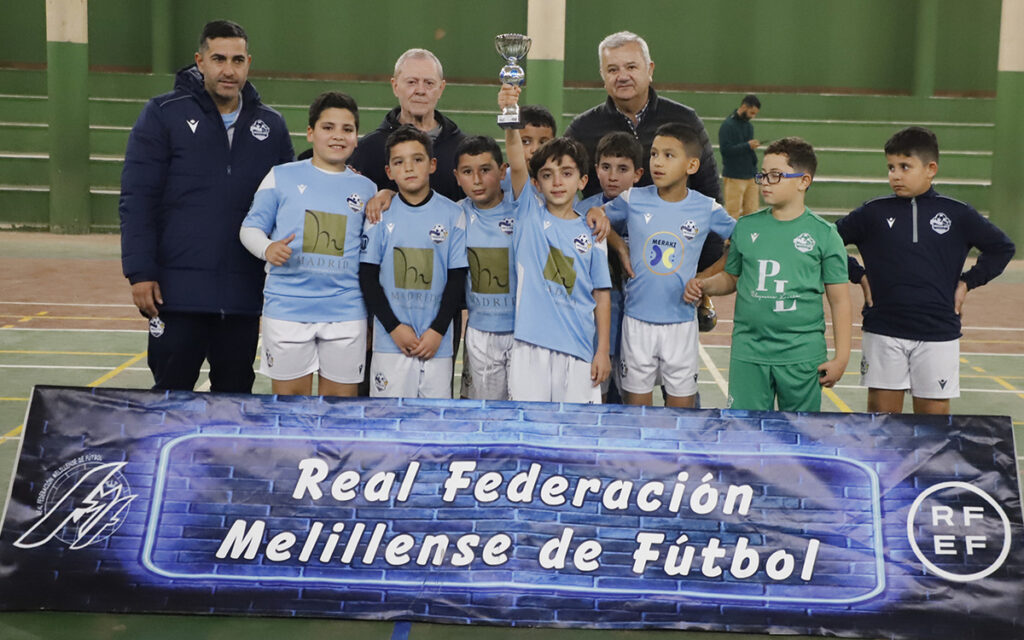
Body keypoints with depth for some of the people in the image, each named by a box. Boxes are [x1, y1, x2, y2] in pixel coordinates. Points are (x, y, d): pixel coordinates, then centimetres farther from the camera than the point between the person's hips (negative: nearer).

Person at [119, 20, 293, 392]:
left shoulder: (271, 125, 9)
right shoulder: (163, 114, -1)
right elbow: (137, 200, -4)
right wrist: (140, 273, -11)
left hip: (244, 294, 3)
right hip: (178, 291, -3)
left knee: (235, 393, 11)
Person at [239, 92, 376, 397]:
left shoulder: (366, 188, 10)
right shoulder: (281, 177, 4)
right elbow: (250, 227, 4)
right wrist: (267, 248, -14)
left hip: (346, 311, 2)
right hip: (287, 307, -1)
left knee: (340, 399, 6)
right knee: (290, 396, 5)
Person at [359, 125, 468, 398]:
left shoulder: (452, 214, 2)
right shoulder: (380, 214, 2)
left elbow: (457, 278, 2)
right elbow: (368, 277, 1)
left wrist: (438, 330, -6)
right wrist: (394, 327, -8)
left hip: (437, 340, 0)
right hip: (390, 340, 0)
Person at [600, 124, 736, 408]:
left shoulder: (707, 209, -4)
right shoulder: (633, 199, -3)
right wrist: (620, 248, 0)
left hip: (681, 322, 0)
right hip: (637, 319, 0)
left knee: (681, 404, 6)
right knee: (636, 402, 8)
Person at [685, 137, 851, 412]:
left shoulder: (824, 234, -1)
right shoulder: (746, 227, 7)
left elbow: (839, 300, 1)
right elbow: (731, 278, 19)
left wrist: (841, 357, -2)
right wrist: (703, 285, -3)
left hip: (802, 356, -2)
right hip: (748, 353, 2)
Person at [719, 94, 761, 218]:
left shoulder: (749, 126, 14)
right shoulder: (727, 125, -9)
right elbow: (725, 149, -18)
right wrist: (747, 146, -19)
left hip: (750, 176, 7)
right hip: (734, 177, -7)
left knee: (751, 211, 4)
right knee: (733, 213, -4)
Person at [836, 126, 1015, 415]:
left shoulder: (958, 214, 2)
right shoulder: (873, 212, 1)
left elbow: (1002, 248, 12)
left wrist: (967, 282, 5)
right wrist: (859, 275, 2)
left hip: (938, 334, 0)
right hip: (883, 330, 0)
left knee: (934, 413, 5)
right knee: (881, 412, 3)